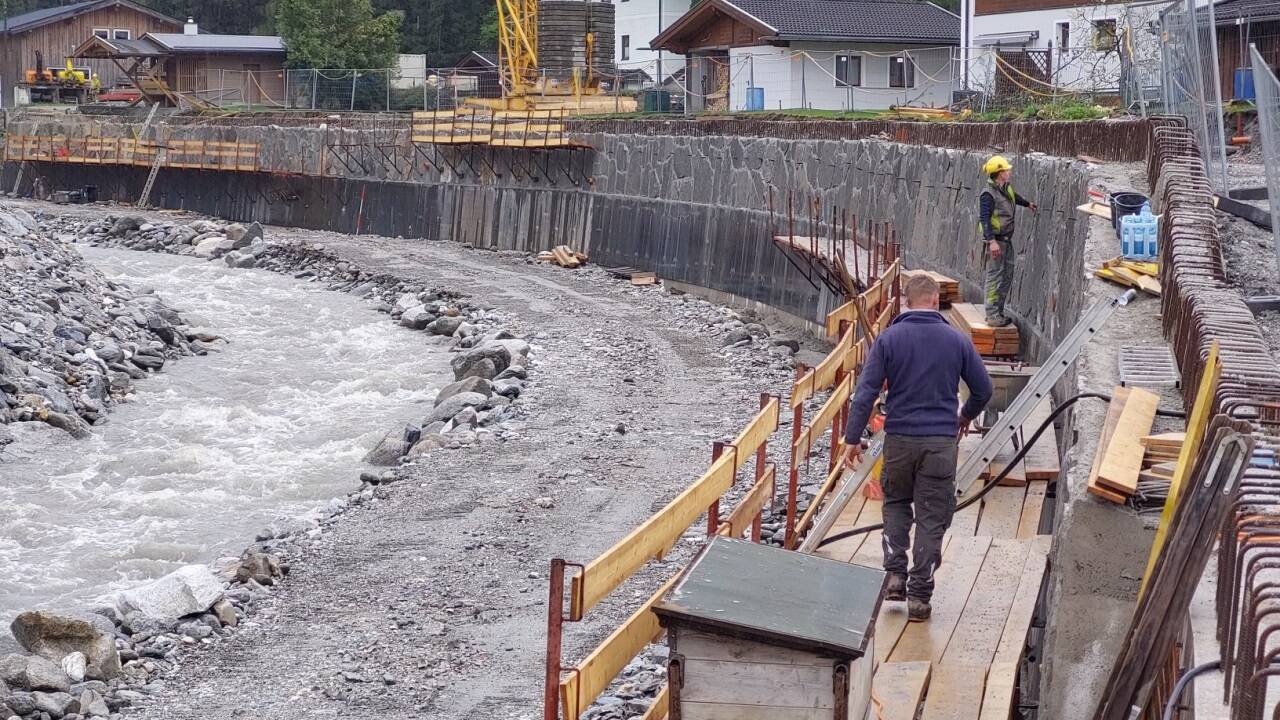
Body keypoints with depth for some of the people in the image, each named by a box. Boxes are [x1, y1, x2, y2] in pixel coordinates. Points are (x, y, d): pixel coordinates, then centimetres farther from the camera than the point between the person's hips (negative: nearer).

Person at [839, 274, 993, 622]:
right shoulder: (957, 340, 0)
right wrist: (966, 417, 27)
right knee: (932, 518, 6)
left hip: (899, 438, 0)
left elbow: (866, 391, -8)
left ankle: (895, 574, 12)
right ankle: (919, 596, 6)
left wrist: (852, 438, -4)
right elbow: (983, 389, 8)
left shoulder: (889, 338, -3)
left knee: (895, 502, 23)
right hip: (941, 440, 0)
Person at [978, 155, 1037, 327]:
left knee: (1007, 276, 13)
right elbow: (984, 218, -23)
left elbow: (1014, 197, 33)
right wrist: (992, 241, -30)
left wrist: (1028, 204, 49)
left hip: (1006, 240, 10)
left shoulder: (1006, 188, 9)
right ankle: (992, 315, -4)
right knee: (995, 277, -7)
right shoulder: (989, 194, -19)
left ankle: (998, 312, 21)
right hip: (996, 240, -10)